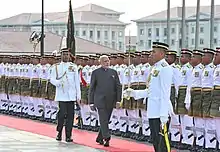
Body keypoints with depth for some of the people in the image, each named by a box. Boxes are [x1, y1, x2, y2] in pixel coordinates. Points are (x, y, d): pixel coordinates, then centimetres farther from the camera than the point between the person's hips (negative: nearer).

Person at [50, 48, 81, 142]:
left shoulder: (73, 67, 9)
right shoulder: (57, 67, 7)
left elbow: (77, 81, 10)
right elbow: (52, 79, 6)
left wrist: (78, 95, 5)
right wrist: (58, 82, -17)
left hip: (71, 95, 2)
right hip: (61, 94, -2)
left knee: (70, 115, 0)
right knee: (62, 113, -12)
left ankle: (68, 136, 7)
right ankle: (59, 132, 8)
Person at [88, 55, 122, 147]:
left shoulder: (113, 72, 11)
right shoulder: (96, 73, 3)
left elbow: (118, 86, 11)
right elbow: (92, 88, 4)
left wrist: (118, 100, 1)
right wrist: (91, 102, -1)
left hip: (110, 101, 4)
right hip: (100, 101, -4)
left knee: (105, 121, 9)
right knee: (103, 120, -12)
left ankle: (99, 138, 22)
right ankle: (106, 138, -16)